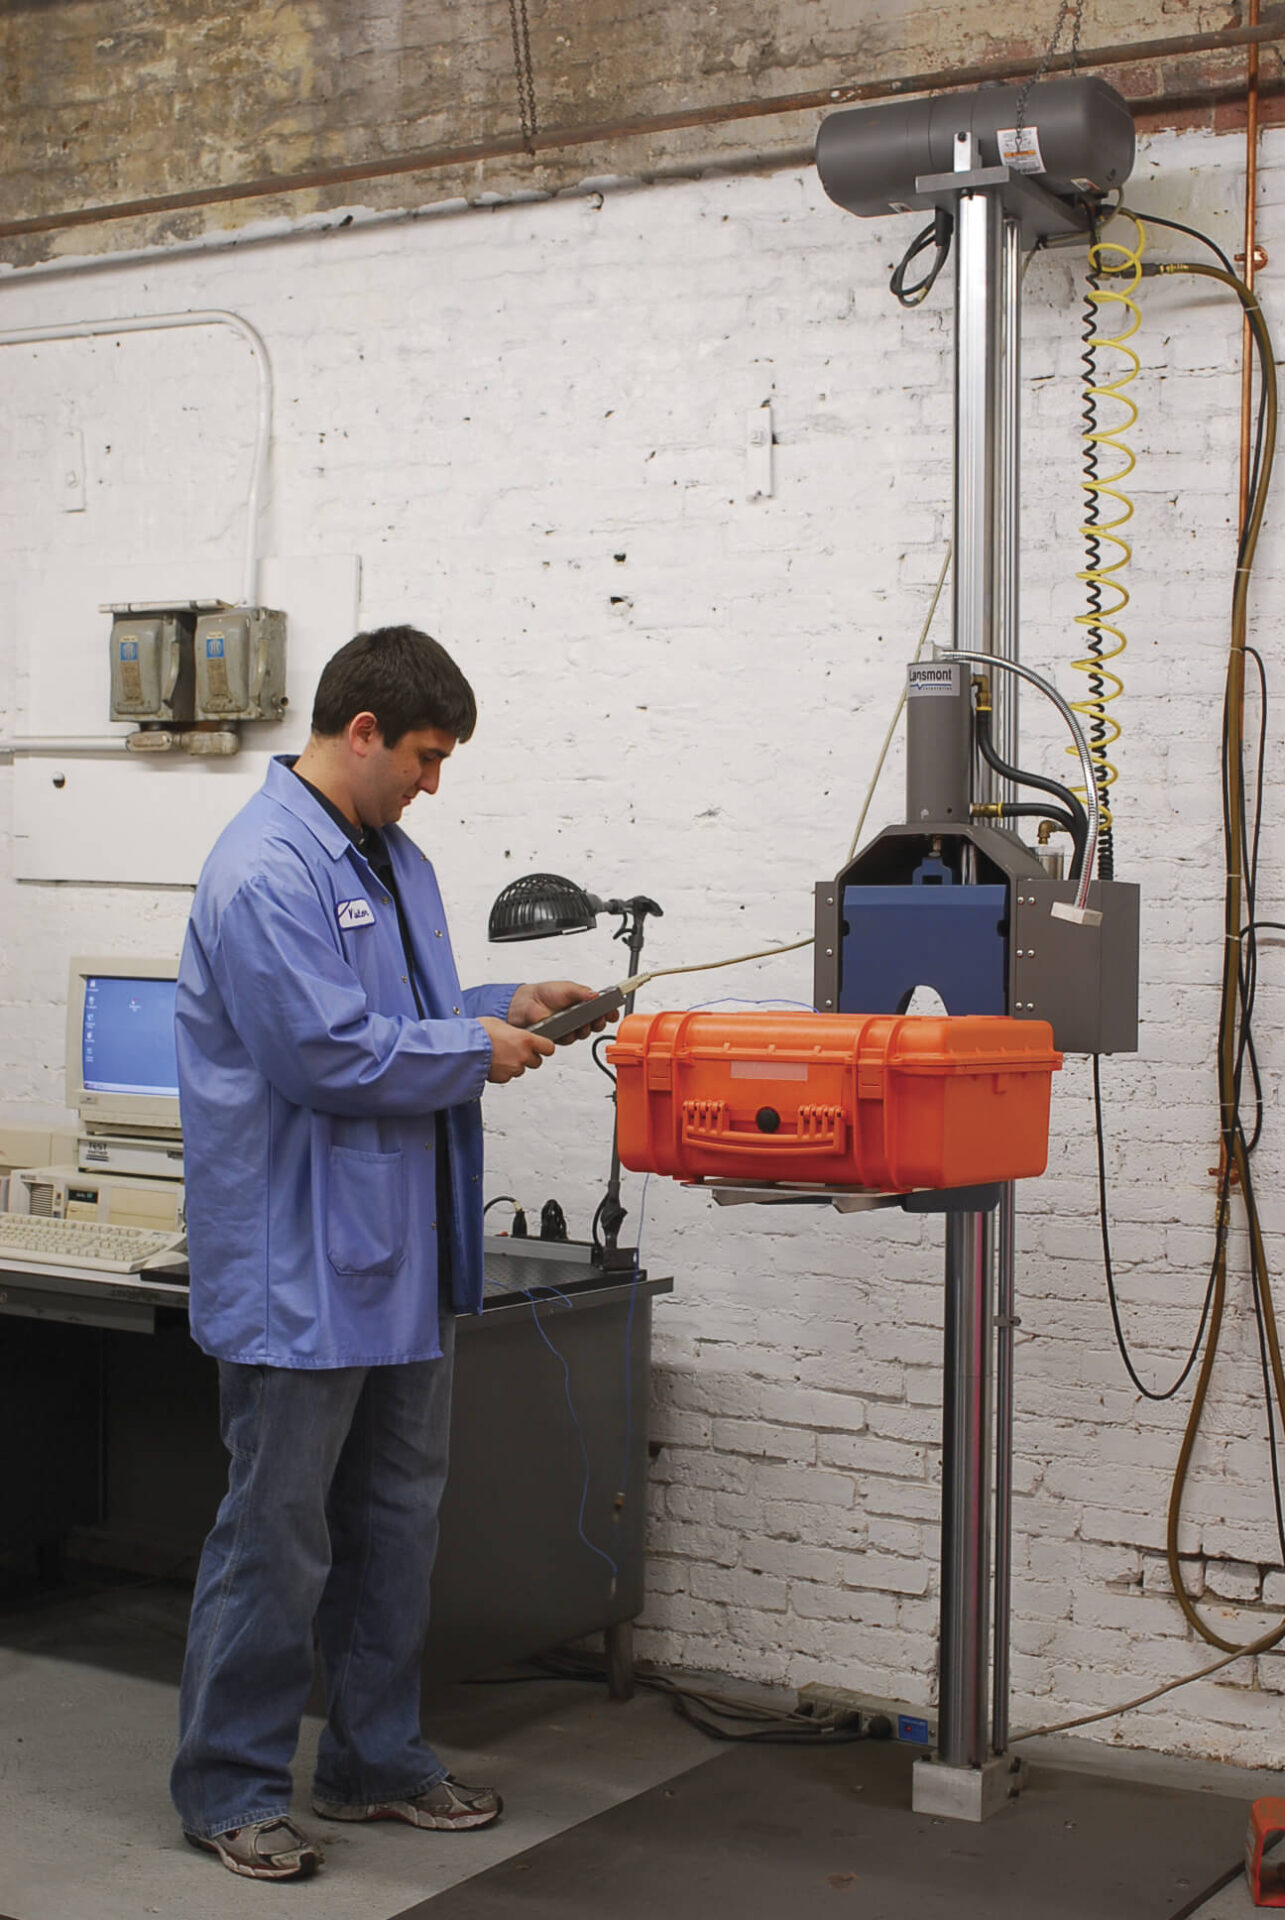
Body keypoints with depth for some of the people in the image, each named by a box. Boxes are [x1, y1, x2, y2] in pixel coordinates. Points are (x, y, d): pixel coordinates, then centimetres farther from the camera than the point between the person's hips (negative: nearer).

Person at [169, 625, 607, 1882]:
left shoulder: (393, 858, 13)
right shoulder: (265, 871, -18)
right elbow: (326, 1049, -23)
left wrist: (503, 1006, 8)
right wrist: (477, 1052, -12)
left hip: (402, 1256, 10)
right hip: (299, 1264, -9)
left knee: (396, 1519, 17)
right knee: (277, 1535, 1)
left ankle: (378, 1758, 30)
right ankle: (229, 1787, 15)